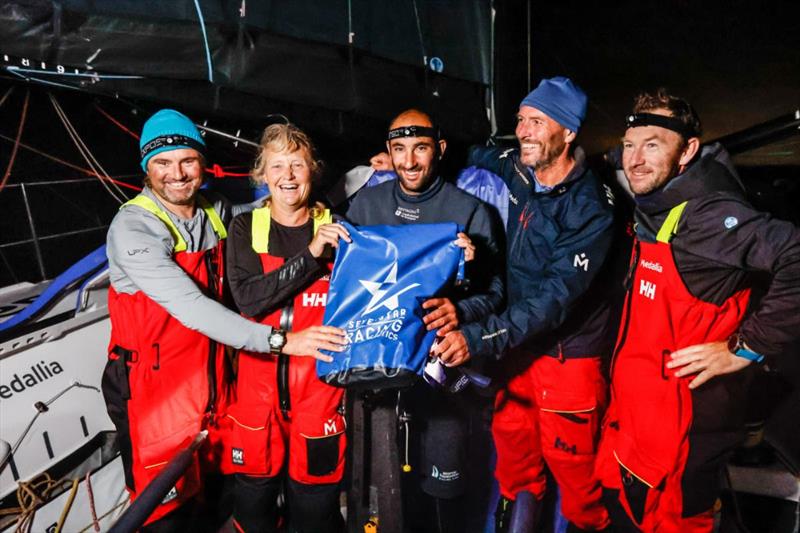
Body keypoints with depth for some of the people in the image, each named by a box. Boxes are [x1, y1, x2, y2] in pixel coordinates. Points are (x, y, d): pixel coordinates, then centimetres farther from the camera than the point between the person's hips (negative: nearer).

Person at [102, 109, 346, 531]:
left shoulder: (215, 213, 3)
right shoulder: (132, 227, -18)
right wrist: (279, 340, -32)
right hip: (152, 390, -6)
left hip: (207, 382, 6)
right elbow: (191, 306, -27)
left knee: (203, 494, 20)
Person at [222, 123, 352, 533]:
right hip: (259, 380, 1)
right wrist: (311, 254, -19)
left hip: (320, 383, 0)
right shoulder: (245, 229, 3)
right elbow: (249, 299, -11)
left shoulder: (336, 229, 2)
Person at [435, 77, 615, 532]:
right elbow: (472, 156, 17)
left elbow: (556, 296, -28)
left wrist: (479, 338, -37)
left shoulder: (592, 209, -21)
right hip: (517, 339, 6)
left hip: (567, 349, -5)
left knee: (569, 458, 6)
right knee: (512, 438, 17)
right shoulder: (515, 168, -4)